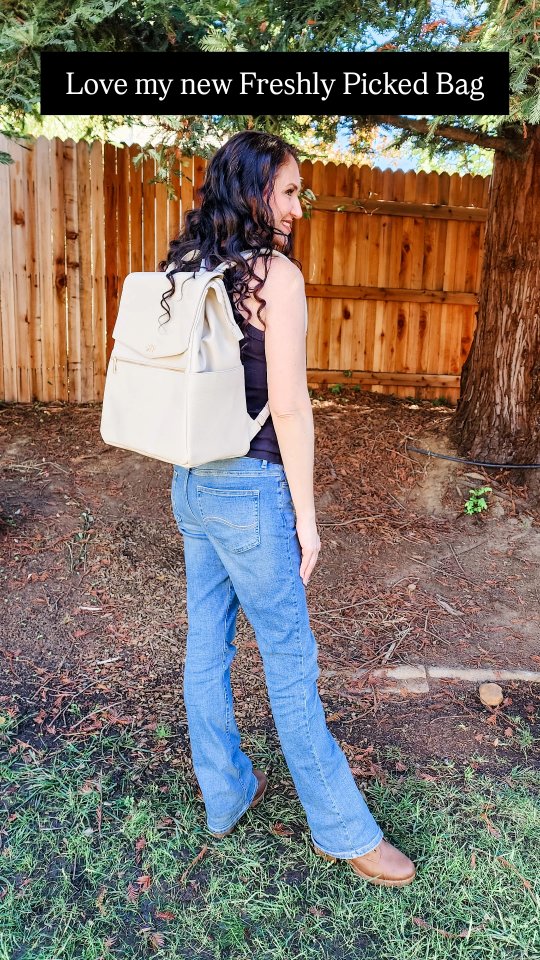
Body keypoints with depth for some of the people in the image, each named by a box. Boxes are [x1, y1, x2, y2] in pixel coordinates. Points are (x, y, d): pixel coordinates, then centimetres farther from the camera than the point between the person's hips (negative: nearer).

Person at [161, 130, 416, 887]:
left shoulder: (186, 272, 8)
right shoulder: (276, 274, -14)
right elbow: (289, 405, -17)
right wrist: (305, 514, -10)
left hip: (191, 483, 8)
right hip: (250, 489, -8)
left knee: (207, 645, 17)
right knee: (290, 660, 5)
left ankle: (225, 796, 37)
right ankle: (343, 830, 25)